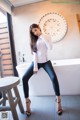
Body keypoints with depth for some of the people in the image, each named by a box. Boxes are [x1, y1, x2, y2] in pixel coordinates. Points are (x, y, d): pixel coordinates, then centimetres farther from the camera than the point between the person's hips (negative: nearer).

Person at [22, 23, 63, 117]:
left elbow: (50, 47, -13)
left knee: (53, 77, -29)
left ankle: (58, 101, -13)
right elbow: (34, 53, -1)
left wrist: (43, 37, -9)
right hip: (36, 62, 2)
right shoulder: (34, 40, 10)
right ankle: (27, 101, -6)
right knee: (24, 78, -18)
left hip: (45, 61, -2)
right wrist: (35, 66, -10)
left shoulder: (47, 37, 6)